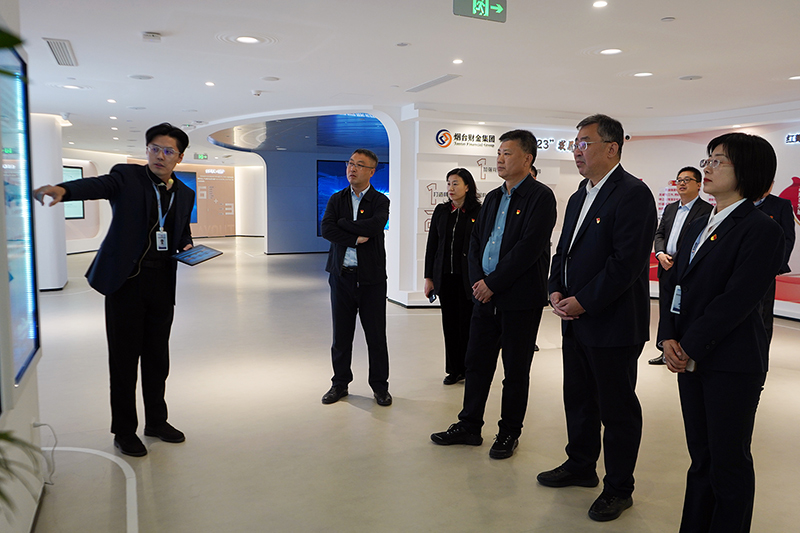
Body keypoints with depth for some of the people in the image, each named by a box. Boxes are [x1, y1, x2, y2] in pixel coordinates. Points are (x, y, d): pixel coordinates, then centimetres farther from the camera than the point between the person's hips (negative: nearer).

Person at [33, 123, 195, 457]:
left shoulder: (185, 194, 12)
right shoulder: (127, 177, -2)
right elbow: (97, 185, -22)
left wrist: (187, 248, 2)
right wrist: (62, 189, -43)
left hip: (162, 283, 4)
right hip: (125, 280, -4)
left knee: (157, 357, 13)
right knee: (124, 358, 3)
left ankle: (156, 421, 31)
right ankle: (124, 431, 18)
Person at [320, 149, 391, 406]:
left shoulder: (380, 201, -1)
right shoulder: (337, 199, 8)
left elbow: (374, 225, -21)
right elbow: (326, 229, -8)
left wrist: (343, 223, -10)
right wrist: (356, 238, -15)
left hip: (371, 277, -2)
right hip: (341, 276, 3)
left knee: (376, 335, 5)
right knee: (341, 334, 10)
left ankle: (380, 385, 20)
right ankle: (340, 383, 25)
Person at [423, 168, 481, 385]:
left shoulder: (478, 212, -5)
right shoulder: (441, 211, 7)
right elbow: (432, 245, 9)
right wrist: (429, 277, 6)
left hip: (467, 278, -4)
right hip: (444, 277, 4)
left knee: (467, 324, 3)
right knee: (450, 323, 9)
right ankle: (454, 369, 21)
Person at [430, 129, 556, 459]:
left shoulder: (540, 197, -9)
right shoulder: (493, 198, 14)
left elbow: (529, 247, -18)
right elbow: (476, 242, 13)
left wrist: (493, 283, -16)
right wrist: (477, 281, -3)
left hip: (520, 299, -7)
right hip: (486, 296, 7)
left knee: (516, 371, 7)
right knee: (476, 362, 12)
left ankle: (509, 433, 22)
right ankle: (469, 426, 25)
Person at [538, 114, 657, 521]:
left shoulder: (633, 194, -15)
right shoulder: (578, 198, 14)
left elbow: (627, 262, -22)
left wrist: (583, 301, -18)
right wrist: (556, 291, 2)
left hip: (613, 326, -9)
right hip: (576, 321, 9)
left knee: (617, 408, 6)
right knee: (578, 399, 20)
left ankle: (618, 488, 23)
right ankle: (580, 466, 39)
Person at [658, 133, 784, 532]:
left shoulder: (761, 230, -12)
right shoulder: (698, 227, 13)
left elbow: (737, 299, -19)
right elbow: (675, 285, 10)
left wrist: (691, 348, -15)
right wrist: (669, 338, -4)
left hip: (731, 364, -7)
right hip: (690, 359, 7)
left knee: (729, 463, 7)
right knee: (701, 457, 16)